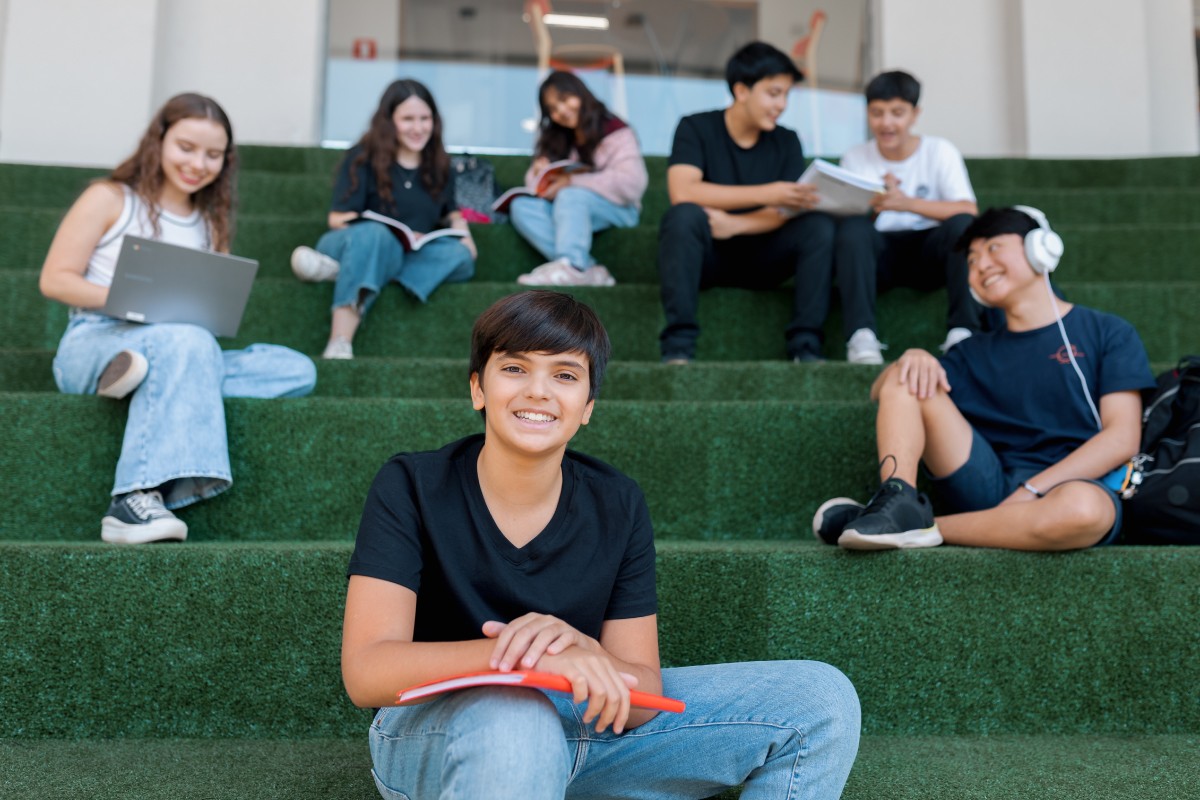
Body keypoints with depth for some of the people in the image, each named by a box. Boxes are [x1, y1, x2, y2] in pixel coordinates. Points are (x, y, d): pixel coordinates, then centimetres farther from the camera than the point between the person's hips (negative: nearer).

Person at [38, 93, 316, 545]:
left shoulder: (211, 224, 20)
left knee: (297, 370, -17)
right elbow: (54, 279, 0)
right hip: (94, 345, -5)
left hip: (181, 354, 5)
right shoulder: (109, 199, 6)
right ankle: (137, 497, -48)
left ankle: (135, 375, -29)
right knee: (187, 341, -39)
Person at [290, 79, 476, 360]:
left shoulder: (438, 165, 13)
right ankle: (338, 346, -54)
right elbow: (338, 219, -6)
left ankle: (343, 270, -35)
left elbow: (450, 211, 25)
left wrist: (460, 228, -1)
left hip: (411, 259, 4)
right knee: (374, 234, -38)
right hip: (352, 245, -3)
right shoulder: (363, 158, 1)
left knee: (462, 256, -26)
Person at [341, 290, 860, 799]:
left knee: (821, 701, -5)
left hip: (579, 726, 4)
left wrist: (583, 650, -32)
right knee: (513, 719, -42)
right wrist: (517, 652, -40)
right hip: (437, 735, -4)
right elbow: (364, 671, -25)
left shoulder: (618, 506, -7)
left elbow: (641, 697, -9)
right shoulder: (409, 488, -15)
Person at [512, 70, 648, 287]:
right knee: (521, 206, -20)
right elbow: (536, 186, 9)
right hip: (569, 213, 6)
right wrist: (540, 174, -16)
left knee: (571, 196, -32)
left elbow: (632, 183, -20)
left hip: (616, 210, -6)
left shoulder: (615, 132, -5)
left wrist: (573, 182, -23)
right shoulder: (553, 139, 15)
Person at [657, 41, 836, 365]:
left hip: (759, 257, 3)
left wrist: (734, 225, -27)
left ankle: (805, 347, -23)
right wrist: (766, 194, -28)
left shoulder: (786, 141, 4)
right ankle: (677, 347, -36)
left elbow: (784, 213, -7)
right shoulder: (696, 128, -5)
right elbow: (682, 192, -23)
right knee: (684, 215, -33)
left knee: (820, 225, -20)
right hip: (706, 256, -3)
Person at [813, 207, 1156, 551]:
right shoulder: (975, 352, 21)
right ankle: (900, 504, -29)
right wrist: (913, 358, -10)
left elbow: (1122, 438, -3)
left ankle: (925, 528, -24)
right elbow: (882, 392, 13)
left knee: (1083, 506, -40)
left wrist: (1032, 490, -14)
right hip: (990, 482, 3)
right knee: (906, 379, -7)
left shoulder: (1106, 332, 9)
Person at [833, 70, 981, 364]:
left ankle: (963, 331, -29)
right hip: (879, 255, 1)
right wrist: (871, 204, -30)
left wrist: (908, 203, -31)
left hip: (929, 255, 0)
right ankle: (861, 337, -37)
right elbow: (846, 218, -7)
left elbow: (970, 211, -16)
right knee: (852, 226, -29)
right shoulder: (855, 158, 2)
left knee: (962, 224, -29)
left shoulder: (940, 151, -2)